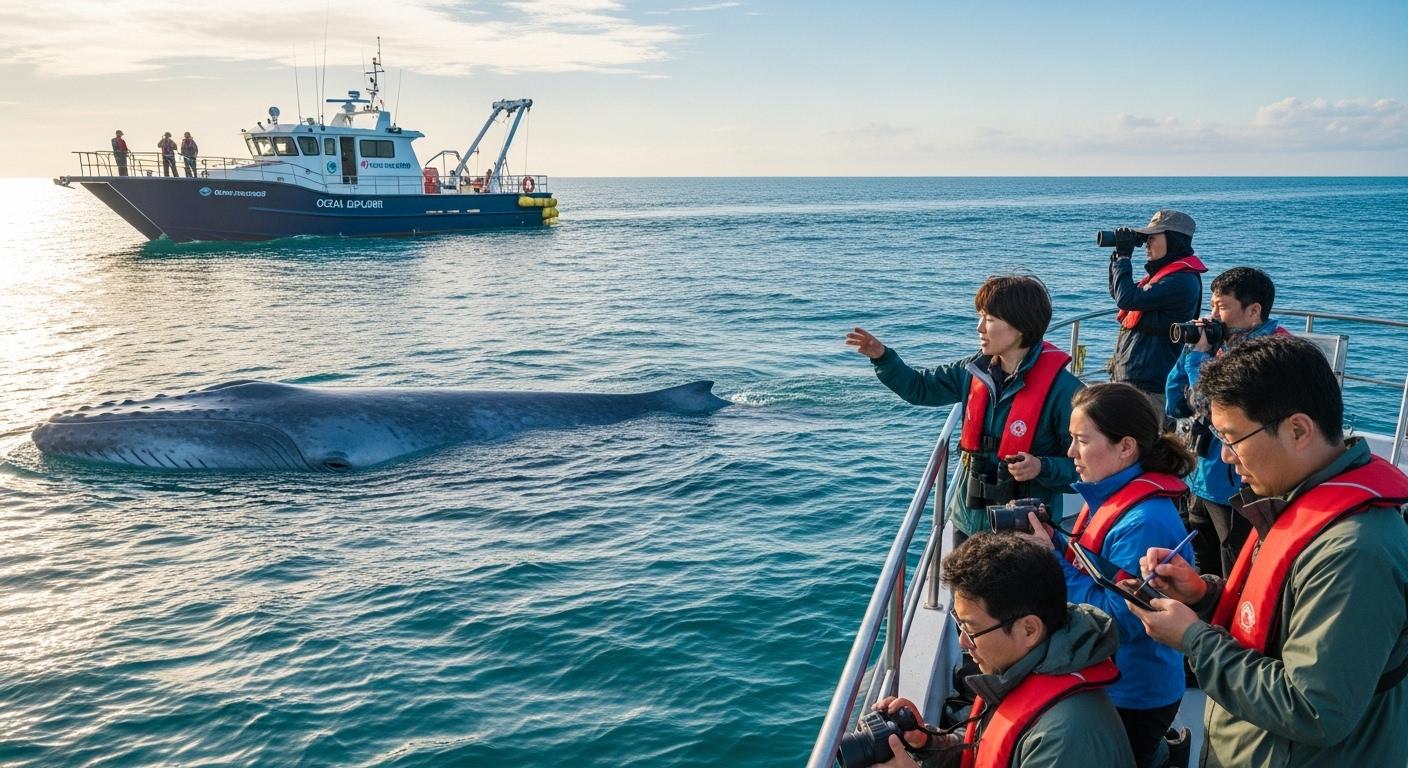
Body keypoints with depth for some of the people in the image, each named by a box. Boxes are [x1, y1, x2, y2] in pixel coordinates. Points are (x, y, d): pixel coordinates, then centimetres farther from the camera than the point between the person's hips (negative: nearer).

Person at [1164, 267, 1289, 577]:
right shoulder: (1224, 345, 8)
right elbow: (1175, 407, 12)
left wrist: (1197, 354, -14)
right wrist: (1191, 350, 2)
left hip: (1239, 491, -8)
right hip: (1202, 483, 8)